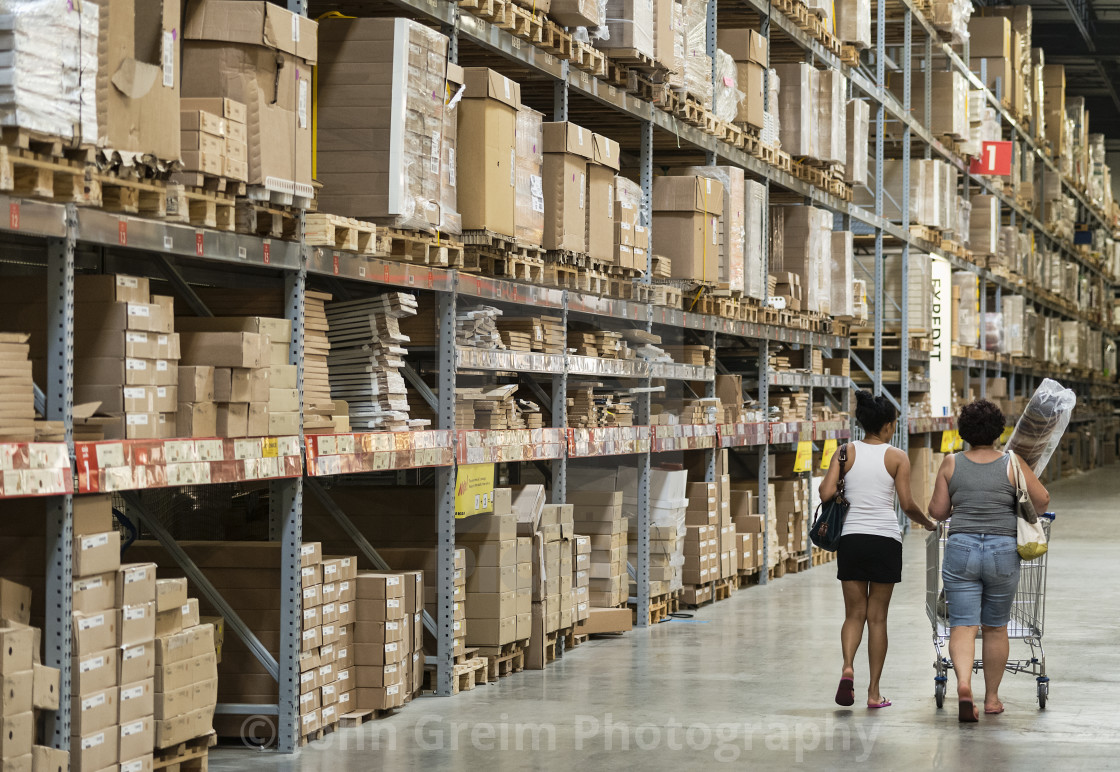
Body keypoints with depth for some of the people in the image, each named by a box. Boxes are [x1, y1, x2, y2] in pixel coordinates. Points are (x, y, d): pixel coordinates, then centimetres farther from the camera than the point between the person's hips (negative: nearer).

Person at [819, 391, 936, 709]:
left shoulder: (846, 452, 2)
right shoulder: (897, 457, -2)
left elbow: (826, 493, -7)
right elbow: (907, 504, -6)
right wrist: (928, 523, 12)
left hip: (851, 537, 1)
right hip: (886, 540, -1)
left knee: (854, 614, 10)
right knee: (877, 617, 6)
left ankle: (847, 668, -17)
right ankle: (874, 692, 9)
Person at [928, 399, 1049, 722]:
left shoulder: (951, 464, 1)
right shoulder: (1012, 464, -1)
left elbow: (937, 511, 4)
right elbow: (1042, 500, 0)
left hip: (961, 549, 0)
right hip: (1003, 551, 0)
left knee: (962, 626, -2)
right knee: (996, 628, 14)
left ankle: (964, 684, -26)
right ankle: (992, 697, 22)